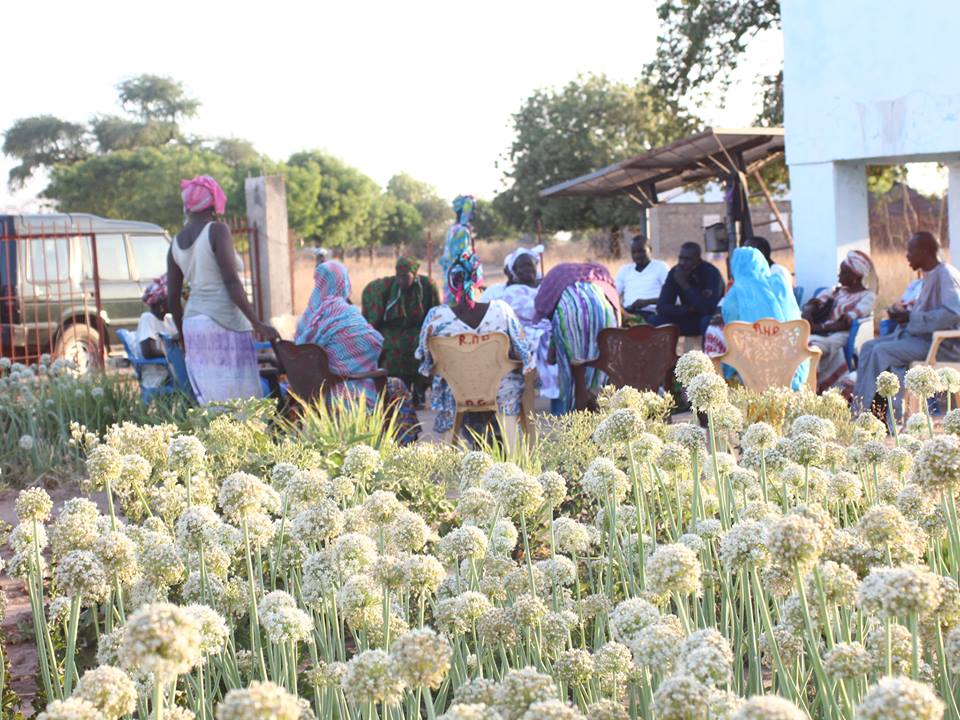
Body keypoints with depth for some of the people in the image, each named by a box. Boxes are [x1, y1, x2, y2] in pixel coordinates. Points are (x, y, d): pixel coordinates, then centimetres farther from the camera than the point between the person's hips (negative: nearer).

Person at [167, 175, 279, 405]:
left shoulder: (176, 244, 10)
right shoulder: (217, 231, -8)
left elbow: (173, 297, 13)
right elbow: (231, 281, -15)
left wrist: (184, 337, 24)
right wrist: (257, 323, -16)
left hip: (193, 323, 6)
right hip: (224, 325, -6)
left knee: (210, 402, 7)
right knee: (240, 398, -3)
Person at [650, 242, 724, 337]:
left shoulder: (711, 272, -23)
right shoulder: (675, 272, -9)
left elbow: (709, 308, -35)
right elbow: (662, 307, -13)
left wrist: (684, 284, -34)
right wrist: (690, 309, -26)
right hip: (690, 319, 4)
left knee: (709, 321, -39)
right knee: (655, 321, -17)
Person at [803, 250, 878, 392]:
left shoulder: (867, 296, 5)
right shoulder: (835, 291, 25)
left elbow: (848, 323, -9)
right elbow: (814, 303, 12)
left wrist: (820, 328, -17)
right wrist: (807, 314, -12)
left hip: (840, 336, -6)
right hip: (820, 333, 6)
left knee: (811, 345, -37)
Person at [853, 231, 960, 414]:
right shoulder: (930, 275, 17)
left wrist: (910, 317, -20)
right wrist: (904, 312, 2)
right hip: (922, 336, 10)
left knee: (882, 351, -23)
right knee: (868, 347, -1)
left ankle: (861, 412, -17)